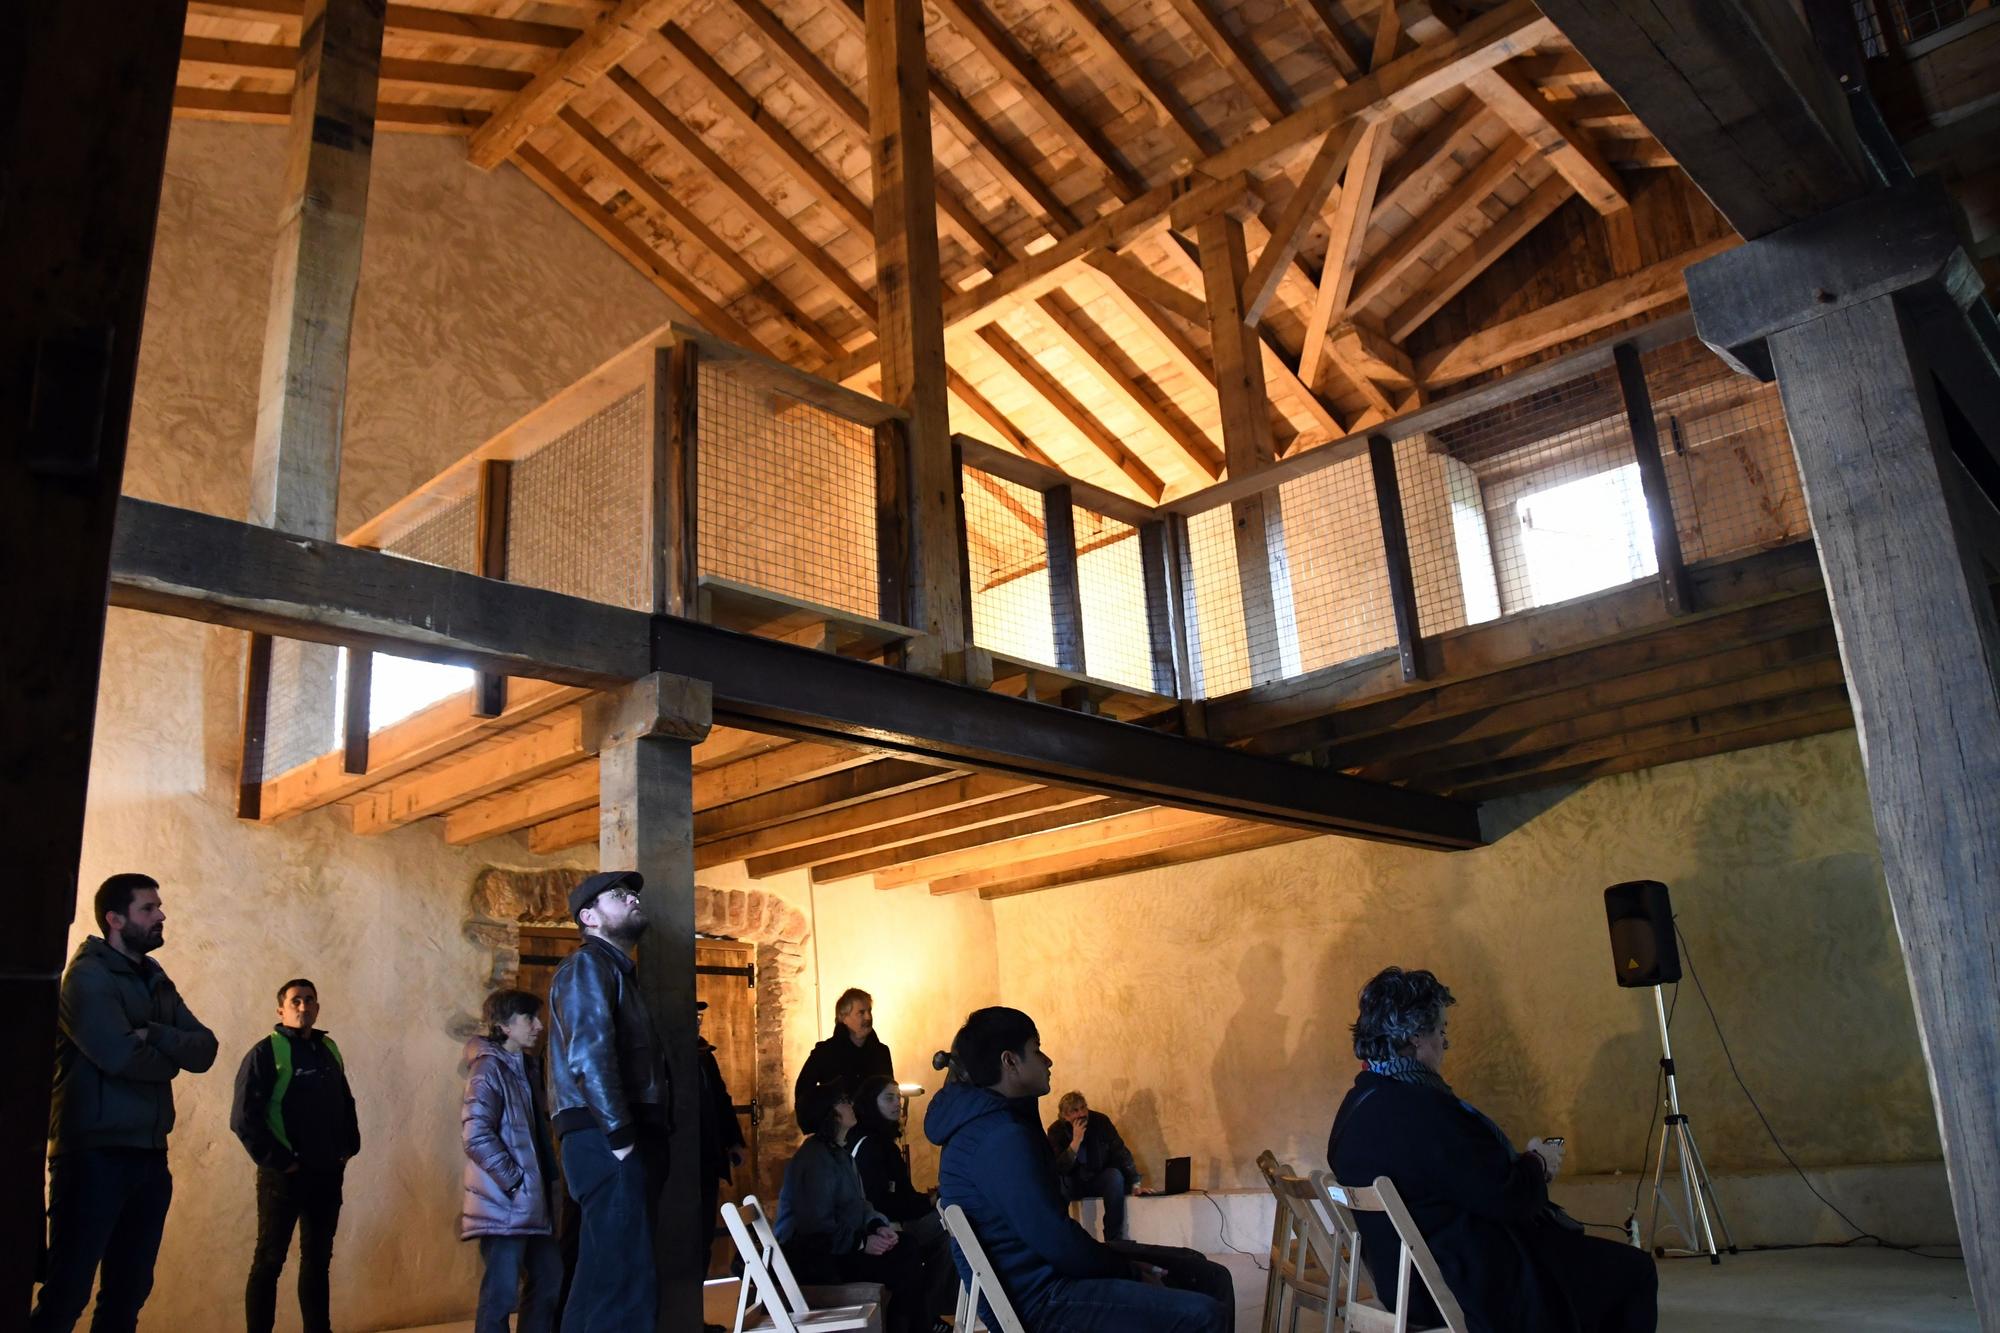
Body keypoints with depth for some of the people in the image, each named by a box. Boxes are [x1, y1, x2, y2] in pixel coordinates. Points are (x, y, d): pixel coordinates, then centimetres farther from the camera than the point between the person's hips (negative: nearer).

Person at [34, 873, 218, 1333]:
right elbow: (119, 1054, -21)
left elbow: (205, 1049, 4)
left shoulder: (157, 982, 15)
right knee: (68, 1293, -6)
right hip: (95, 1156, -8)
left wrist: (152, 1034, -13)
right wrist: (171, 1057, -2)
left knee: (129, 1293, 11)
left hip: (149, 1156, 8)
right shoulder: (88, 975, -8)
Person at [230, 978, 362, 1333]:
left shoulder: (329, 1050, 12)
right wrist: (277, 1160, -15)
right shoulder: (266, 1052, -7)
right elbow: (243, 1117, -14)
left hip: (327, 1173, 6)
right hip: (284, 1174, -6)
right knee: (269, 1261, 0)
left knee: (318, 1260, 12)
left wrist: (348, 1147, 9)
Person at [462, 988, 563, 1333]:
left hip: (531, 1202, 9)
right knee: (501, 1293, -5)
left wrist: (547, 1179, 13)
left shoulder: (526, 1066, 15)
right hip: (503, 1204, -9)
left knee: (548, 1280, 13)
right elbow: (477, 1137, -22)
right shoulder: (489, 1068, -12)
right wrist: (515, 1180, -17)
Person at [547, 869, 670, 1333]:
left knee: (604, 1277, 13)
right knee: (627, 1281, -13)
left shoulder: (615, 969, 25)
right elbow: (589, 1055, -18)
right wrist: (621, 1137, -19)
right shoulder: (587, 965, -5)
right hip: (608, 1142, -10)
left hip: (613, 1143, 10)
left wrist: (643, 1138, 11)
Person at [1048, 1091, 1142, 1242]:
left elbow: (1121, 1153, -11)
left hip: (1100, 1181, 1)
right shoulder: (1056, 1130, -14)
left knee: (1115, 1175, -32)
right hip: (1073, 1186, -1)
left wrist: (1134, 1184, -21)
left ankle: (1115, 1237, -28)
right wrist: (1076, 1141, -33)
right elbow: (1059, 1169, -24)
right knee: (1057, 1181, -32)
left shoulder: (1100, 1121, -12)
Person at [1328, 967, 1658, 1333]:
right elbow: (1505, 1196, -22)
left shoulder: (1359, 1102, 3)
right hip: (1476, 1288, -10)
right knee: (1633, 1272, 5)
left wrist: (1521, 1160, 8)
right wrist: (1539, 1164, -3)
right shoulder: (1421, 1108, -28)